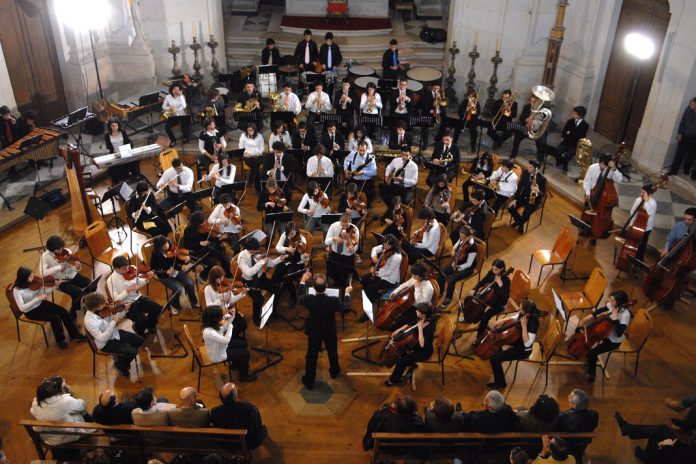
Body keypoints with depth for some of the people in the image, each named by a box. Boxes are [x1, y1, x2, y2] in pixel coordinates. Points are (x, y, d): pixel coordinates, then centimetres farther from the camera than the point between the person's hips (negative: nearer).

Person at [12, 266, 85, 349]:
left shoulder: (34, 282, -9)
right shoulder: (17, 290, -24)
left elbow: (45, 292, -3)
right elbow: (22, 308, -30)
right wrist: (37, 298, -37)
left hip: (41, 304, 5)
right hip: (31, 311, -5)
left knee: (63, 311, -12)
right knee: (54, 318, -22)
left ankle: (74, 334, 1)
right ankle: (60, 340, 3)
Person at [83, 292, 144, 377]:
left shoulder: (103, 309, -11)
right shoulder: (89, 321, -32)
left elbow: (115, 318, 5)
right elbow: (102, 338, -31)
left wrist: (124, 310, -12)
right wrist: (113, 322, -34)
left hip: (114, 333, 7)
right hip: (106, 343, -7)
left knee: (140, 340, 4)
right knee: (133, 352, -18)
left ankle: (120, 356, 24)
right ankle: (120, 365, 13)